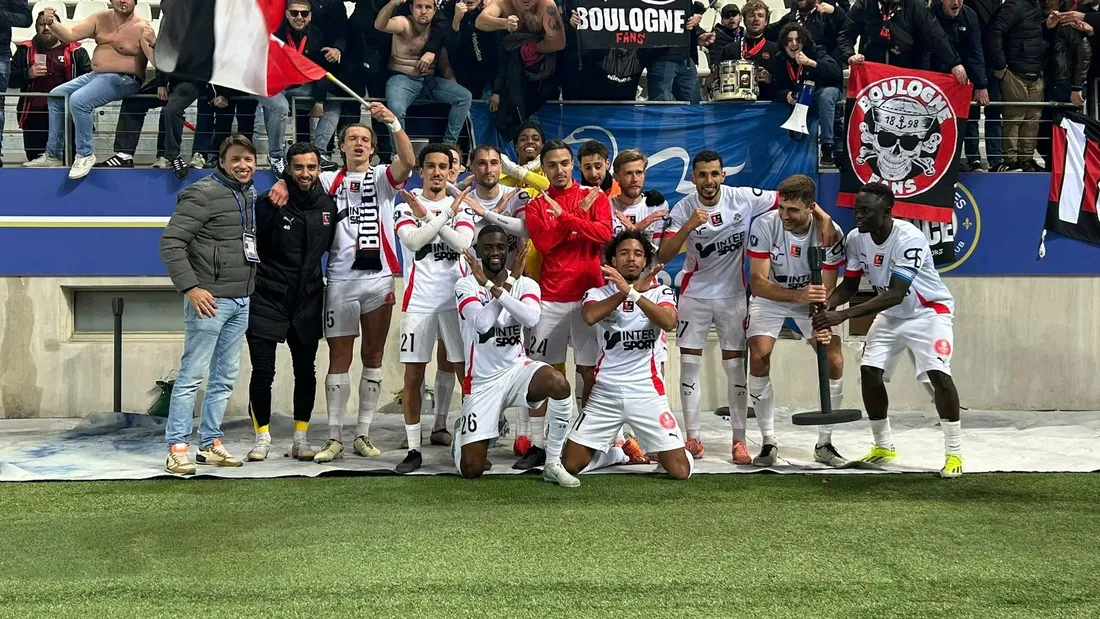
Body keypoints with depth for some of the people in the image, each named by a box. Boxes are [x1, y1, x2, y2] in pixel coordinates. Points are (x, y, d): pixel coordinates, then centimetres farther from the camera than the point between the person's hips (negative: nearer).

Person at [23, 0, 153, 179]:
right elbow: (70, 35, 2)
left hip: (123, 80, -9)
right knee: (56, 96, 9)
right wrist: (52, 24, -17)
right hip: (95, 75, 9)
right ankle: (53, 155, 13)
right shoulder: (100, 19, 6)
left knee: (78, 100, -27)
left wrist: (149, 43, -42)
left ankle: (85, 154, -13)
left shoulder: (141, 28, -14)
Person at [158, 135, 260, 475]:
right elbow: (170, 243, -15)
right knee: (193, 375, -6)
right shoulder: (203, 193, -11)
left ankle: (210, 443, 21)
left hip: (242, 301, 8)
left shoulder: (251, 195, 13)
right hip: (210, 300, -8)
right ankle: (177, 448, -1)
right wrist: (191, 287, -19)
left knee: (226, 377, 12)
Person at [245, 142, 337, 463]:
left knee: (306, 371, 9)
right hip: (268, 299, -4)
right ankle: (262, 436, 12)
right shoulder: (270, 202, -11)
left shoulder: (328, 205, 3)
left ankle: (301, 437, 20)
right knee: (263, 371, -2)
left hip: (307, 301, 4)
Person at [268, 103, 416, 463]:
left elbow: (407, 162, -12)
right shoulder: (330, 181, 12)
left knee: (373, 357, 6)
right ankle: (334, 438, 4)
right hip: (341, 280, 0)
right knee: (339, 360, 1)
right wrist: (283, 183, -12)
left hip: (379, 277, 0)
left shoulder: (383, 177, 6)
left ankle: (363, 434, 13)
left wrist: (393, 123, -27)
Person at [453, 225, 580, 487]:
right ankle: (462, 431, 32)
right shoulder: (466, 285, -6)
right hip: (482, 381, -2)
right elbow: (482, 323, -25)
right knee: (471, 469, -7)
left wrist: (495, 288, -22)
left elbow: (531, 319, -22)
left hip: (517, 368, 2)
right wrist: (505, 285, -15)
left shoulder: (525, 284, 1)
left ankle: (553, 464, -19)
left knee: (559, 383, -35)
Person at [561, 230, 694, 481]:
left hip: (648, 392, -1)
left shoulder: (659, 292, 5)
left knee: (680, 471, -7)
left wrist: (633, 293, -28)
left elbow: (668, 322, -18)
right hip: (605, 393, 1)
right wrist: (631, 289, -24)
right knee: (569, 466, -2)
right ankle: (613, 452, 30)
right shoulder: (598, 293, 5)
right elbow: (590, 316, -20)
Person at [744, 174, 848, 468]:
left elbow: (827, 290, -20)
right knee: (759, 358, -18)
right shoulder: (764, 225, -28)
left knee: (834, 360, -12)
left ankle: (824, 443, 4)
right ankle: (768, 442, -4)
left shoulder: (830, 232, -25)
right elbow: (758, 283, -31)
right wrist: (798, 295, -47)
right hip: (769, 297, -1)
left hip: (812, 297, 1)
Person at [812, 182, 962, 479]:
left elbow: (896, 293, -37)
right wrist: (827, 305, -23)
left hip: (929, 310, -6)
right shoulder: (856, 238, -11)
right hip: (891, 314, 6)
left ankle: (954, 453, -8)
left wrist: (843, 315, -43)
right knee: (869, 371, -4)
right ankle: (884, 447, 15)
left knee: (938, 373, -21)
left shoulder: (909, 238, -32)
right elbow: (850, 285, 0)